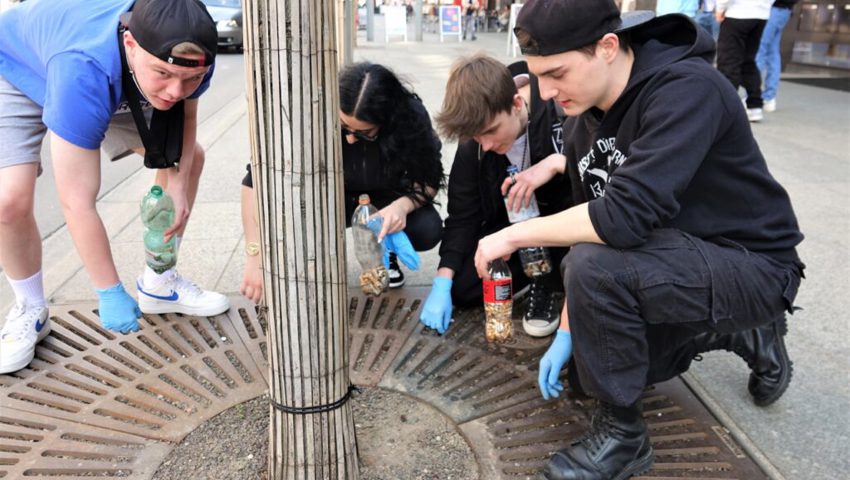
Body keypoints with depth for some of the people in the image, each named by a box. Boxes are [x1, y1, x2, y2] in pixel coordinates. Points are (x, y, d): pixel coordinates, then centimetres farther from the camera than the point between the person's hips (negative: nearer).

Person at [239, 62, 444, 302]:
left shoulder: (410, 116, -29)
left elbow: (429, 181, -16)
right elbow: (256, 182, -31)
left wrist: (402, 205, -38)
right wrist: (255, 259, -37)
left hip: (385, 199, 1)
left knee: (427, 230, -29)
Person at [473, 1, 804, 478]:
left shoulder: (686, 90, -28)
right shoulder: (581, 125, -3)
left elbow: (624, 216, -37)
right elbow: (590, 228, 2)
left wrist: (514, 234, -25)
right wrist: (566, 333, -1)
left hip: (754, 267, -8)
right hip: (680, 255, 9)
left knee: (598, 266, -33)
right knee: (590, 363, 15)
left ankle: (622, 434, -9)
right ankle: (739, 333, 26)